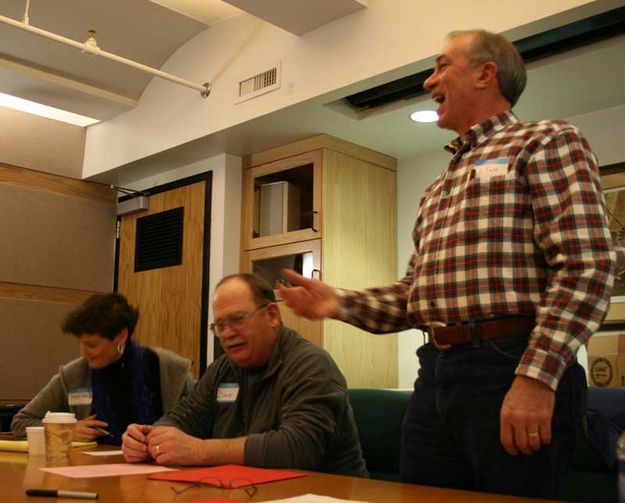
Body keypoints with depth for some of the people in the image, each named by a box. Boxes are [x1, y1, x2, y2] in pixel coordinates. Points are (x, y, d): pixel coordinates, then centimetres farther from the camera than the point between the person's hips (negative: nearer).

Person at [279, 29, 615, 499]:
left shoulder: (547, 142, -1)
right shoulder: (437, 190, 23)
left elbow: (586, 266, -13)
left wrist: (536, 377, -21)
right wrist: (341, 302, 7)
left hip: (511, 368, -7)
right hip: (436, 372, 7)